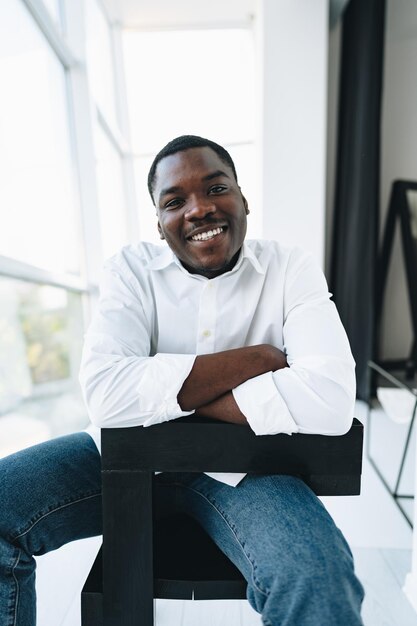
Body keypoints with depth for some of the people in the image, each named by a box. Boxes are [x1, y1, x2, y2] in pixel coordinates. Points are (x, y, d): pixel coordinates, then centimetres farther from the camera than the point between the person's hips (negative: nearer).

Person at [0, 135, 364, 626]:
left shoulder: (290, 270, -7)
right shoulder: (132, 269, -4)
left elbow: (330, 400, -23)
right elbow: (106, 393, -21)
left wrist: (166, 392, -19)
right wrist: (254, 358, -21)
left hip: (239, 465, -1)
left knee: (320, 582, -29)